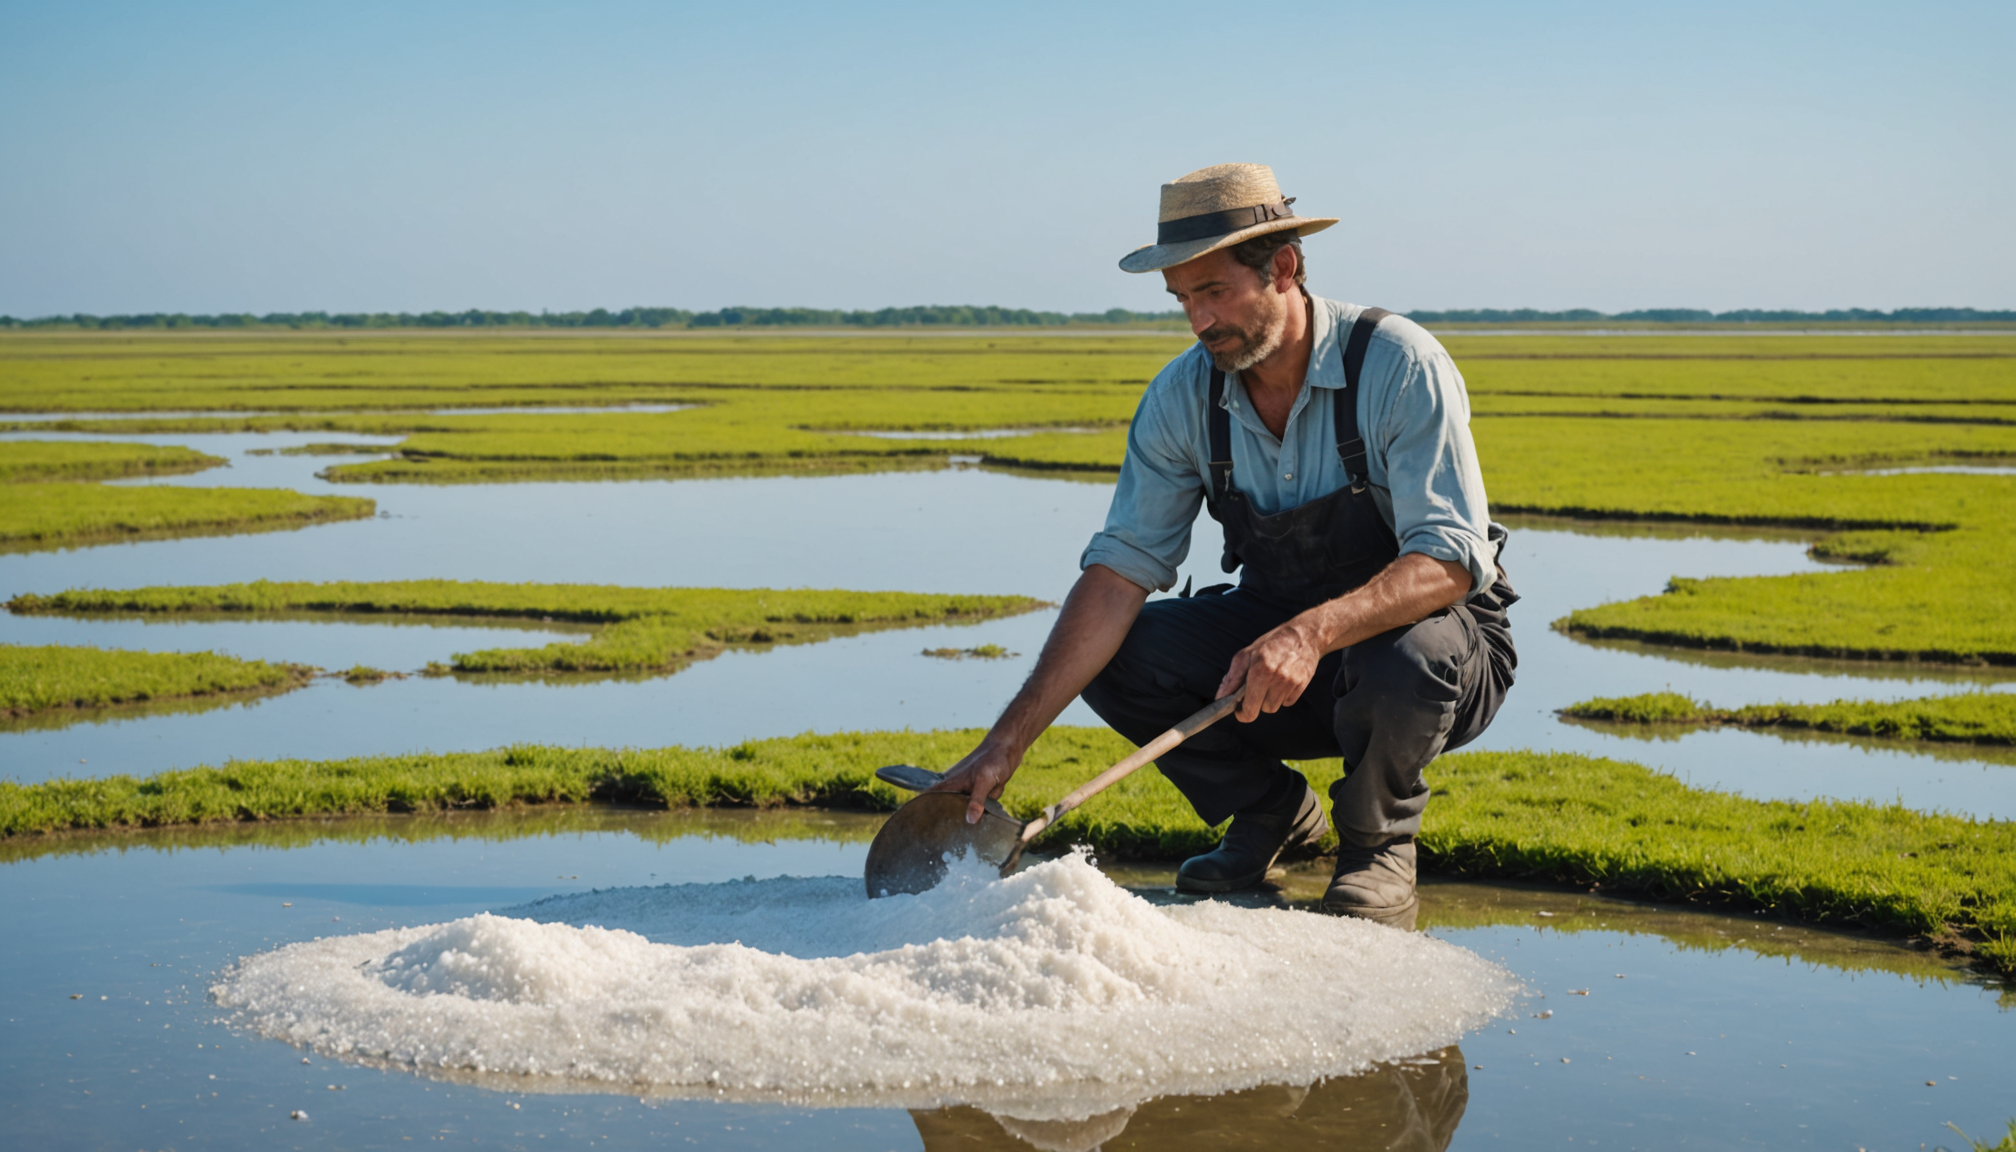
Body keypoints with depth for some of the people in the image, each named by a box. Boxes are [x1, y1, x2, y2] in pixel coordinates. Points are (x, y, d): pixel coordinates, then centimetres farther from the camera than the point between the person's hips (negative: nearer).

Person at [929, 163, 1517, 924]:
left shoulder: (1399, 365, -22)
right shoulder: (1184, 397, -9)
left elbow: (1449, 561, -28)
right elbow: (1120, 569, -13)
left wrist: (1313, 632, -46)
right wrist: (1009, 740, -22)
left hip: (1423, 629, -4)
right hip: (1279, 639, 5)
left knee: (1407, 662, -39)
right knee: (1112, 655, -18)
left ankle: (1377, 841, -5)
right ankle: (1272, 812, 7)